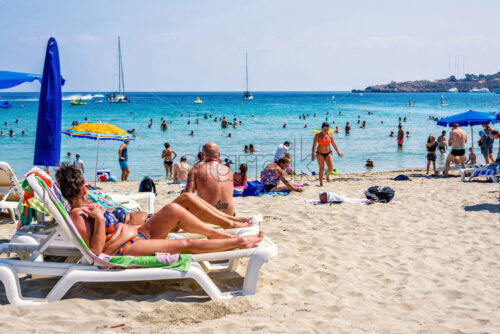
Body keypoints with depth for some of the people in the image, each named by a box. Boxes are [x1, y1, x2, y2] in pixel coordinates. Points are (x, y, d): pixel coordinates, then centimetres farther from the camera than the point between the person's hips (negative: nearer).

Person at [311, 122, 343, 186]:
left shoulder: (330, 135, 2)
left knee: (330, 168, -12)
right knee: (321, 169, -6)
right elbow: (314, 145, -7)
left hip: (328, 153, 3)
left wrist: (338, 152, 17)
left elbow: (334, 144, 12)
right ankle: (321, 183, 1)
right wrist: (313, 154, -14)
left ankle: (327, 176, 21)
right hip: (320, 153, -2)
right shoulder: (317, 135, -6)